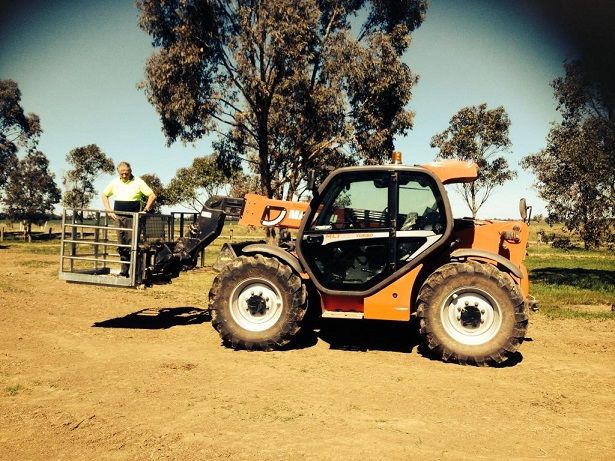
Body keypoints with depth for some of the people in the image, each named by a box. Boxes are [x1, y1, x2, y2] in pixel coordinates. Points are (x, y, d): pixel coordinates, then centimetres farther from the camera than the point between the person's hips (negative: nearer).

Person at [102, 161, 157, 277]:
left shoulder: (138, 182, -2)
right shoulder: (114, 183, 8)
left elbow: (152, 196, -4)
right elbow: (104, 195, 21)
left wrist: (145, 210, -10)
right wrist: (109, 210, 9)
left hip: (133, 218, -4)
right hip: (118, 217, 4)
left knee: (131, 244, -7)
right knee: (121, 244, 6)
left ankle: (126, 271, -3)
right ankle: (124, 269, 13)